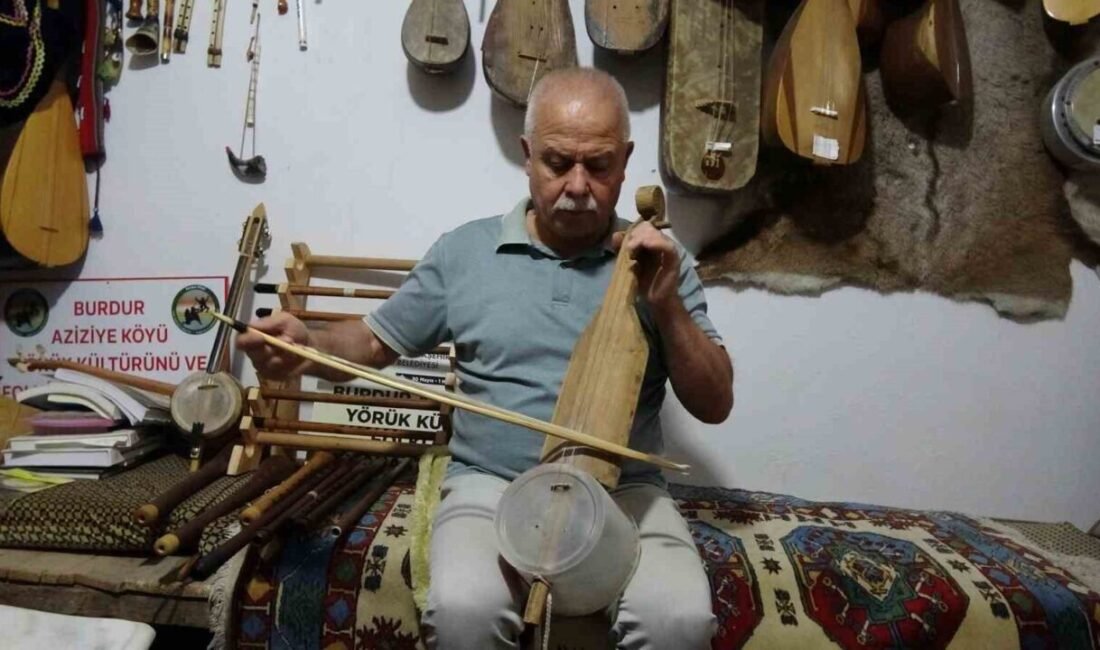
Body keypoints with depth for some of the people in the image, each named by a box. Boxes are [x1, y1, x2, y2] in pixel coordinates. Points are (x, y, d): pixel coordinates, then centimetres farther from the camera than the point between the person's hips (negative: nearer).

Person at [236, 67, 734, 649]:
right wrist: (309, 345, -10)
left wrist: (666, 305, -10)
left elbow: (715, 405, 4)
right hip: (492, 483, 0)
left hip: (623, 491, 1)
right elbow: (374, 342, 13)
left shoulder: (657, 263, 6)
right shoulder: (463, 250, 6)